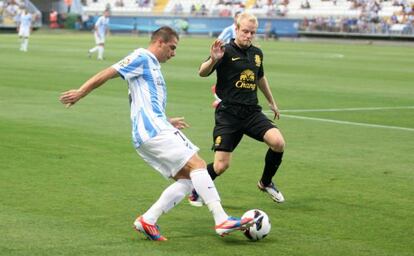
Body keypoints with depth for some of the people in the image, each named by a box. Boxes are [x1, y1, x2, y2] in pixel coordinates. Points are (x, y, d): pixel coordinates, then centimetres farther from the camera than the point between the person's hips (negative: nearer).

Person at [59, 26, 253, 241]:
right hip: (153, 130, -10)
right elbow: (107, 74, -8)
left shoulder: (153, 66, 27)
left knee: (186, 179, 3)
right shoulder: (142, 58, -1)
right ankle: (222, 221, -22)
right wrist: (80, 93, -12)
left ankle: (147, 220, -2)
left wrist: (168, 122, 32)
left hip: (157, 130, 10)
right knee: (197, 165, -15)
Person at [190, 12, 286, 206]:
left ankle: (266, 183, 9)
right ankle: (196, 191, 20)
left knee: (278, 142, -19)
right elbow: (202, 73, -20)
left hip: (252, 112, 5)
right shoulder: (226, 51, -8)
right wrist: (213, 60, -41)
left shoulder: (257, 53, 11)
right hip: (228, 113, -5)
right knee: (221, 165, -10)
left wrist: (271, 102, 39)